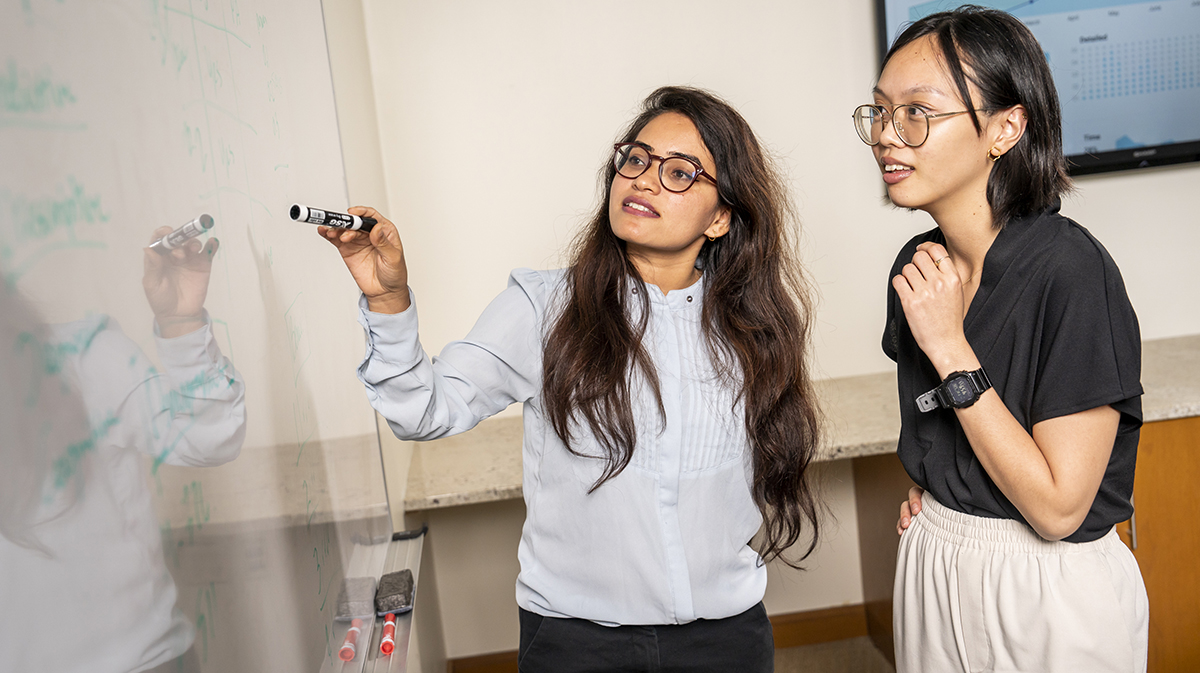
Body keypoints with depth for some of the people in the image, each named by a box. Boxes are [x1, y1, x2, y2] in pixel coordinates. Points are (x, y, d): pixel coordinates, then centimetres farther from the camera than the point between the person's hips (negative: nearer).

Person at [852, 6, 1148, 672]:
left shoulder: (1071, 272, -23)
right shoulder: (919, 265, -2)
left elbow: (1058, 508, -24)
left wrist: (948, 347, -25)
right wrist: (927, 490, -1)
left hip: (1049, 595, -6)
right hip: (930, 569, 6)